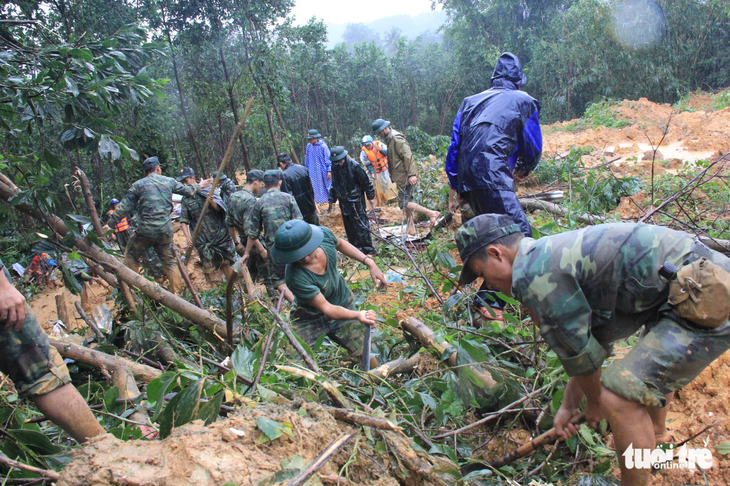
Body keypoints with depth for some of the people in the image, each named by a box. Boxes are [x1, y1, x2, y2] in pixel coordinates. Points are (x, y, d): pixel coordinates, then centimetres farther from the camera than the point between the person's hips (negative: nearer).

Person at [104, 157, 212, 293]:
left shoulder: (138, 185, 1)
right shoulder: (169, 181, 8)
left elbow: (125, 207, 2)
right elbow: (187, 190, 23)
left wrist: (111, 223, 10)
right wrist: (199, 186, 43)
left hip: (145, 230, -3)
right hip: (165, 231, 3)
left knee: (131, 257, 15)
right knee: (169, 261, 13)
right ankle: (177, 293, 13)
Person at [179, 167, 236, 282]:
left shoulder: (208, 191, 0)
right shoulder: (186, 200, 5)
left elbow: (220, 209, -4)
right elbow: (184, 220, 3)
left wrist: (211, 202, -25)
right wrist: (187, 236, -12)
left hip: (219, 233, -1)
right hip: (203, 238, 1)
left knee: (225, 261, 7)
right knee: (208, 266, 1)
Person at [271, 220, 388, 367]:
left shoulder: (323, 233, -24)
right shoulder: (296, 277, -38)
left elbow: (340, 244, 1)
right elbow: (326, 308, -34)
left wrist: (370, 262, -8)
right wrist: (357, 315, -50)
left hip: (343, 305, 4)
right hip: (310, 318, -4)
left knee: (366, 355, 8)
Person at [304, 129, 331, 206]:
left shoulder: (323, 146, -9)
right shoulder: (309, 146, 3)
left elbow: (328, 158, -6)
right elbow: (307, 160, 12)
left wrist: (329, 171, -10)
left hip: (323, 171, -3)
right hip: (313, 172, 4)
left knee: (327, 187, 4)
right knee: (315, 188, 2)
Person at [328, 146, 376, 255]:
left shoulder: (354, 166, -17)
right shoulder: (334, 167, 0)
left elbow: (366, 182, -9)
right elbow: (334, 184, 14)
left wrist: (370, 197, -4)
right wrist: (332, 198, 17)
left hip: (356, 200, -6)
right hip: (343, 201, 6)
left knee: (361, 224, -4)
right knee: (349, 226, 14)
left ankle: (368, 249, 4)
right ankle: (355, 246, 29)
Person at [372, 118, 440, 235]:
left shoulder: (397, 139, -16)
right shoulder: (389, 139, 15)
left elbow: (408, 156, -22)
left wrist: (412, 174, -29)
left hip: (406, 177, -10)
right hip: (401, 178, 10)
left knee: (404, 203, -12)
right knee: (405, 202, 14)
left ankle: (431, 213, -10)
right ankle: (411, 229, 23)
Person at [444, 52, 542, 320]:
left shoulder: (470, 102, 25)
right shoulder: (523, 101, 12)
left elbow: (454, 145, 20)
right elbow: (533, 147, 15)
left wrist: (453, 186, 23)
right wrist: (523, 170, 35)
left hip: (467, 181, 7)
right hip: (493, 179, -7)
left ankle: (492, 291, 23)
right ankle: (489, 297, -15)